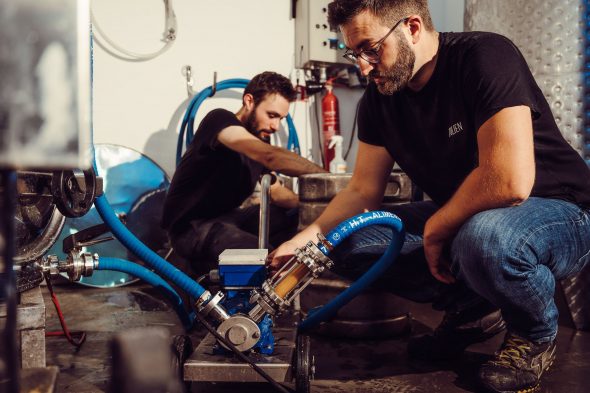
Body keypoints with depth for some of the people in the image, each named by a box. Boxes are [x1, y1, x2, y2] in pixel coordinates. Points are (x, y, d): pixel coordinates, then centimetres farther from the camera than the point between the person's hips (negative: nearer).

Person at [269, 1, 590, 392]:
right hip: (461, 217, 6)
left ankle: (536, 333, -6)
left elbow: (509, 182, -34)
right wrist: (304, 241, -12)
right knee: (352, 245, -8)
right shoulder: (380, 97, -2)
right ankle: (471, 308, 8)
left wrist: (434, 231, -19)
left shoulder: (486, 57, -23)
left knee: (484, 236, -40)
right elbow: (362, 191, 3)